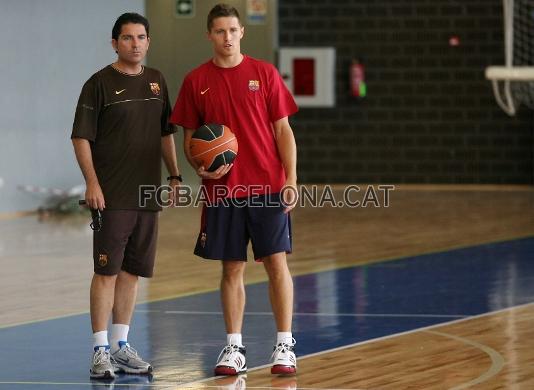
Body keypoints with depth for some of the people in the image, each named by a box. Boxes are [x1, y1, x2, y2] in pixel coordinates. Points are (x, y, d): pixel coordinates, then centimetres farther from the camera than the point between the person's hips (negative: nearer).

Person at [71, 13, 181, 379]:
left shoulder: (156, 81, 12)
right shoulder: (100, 84, -5)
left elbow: (166, 134, 20)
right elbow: (82, 137, -8)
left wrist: (174, 175, 13)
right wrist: (92, 182, -16)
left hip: (148, 194, 6)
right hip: (112, 196, -6)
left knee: (132, 271, 10)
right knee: (107, 270, -6)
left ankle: (121, 345, 18)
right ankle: (100, 350, -3)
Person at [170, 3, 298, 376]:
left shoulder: (264, 73, 1)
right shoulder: (196, 81, 4)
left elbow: (282, 129, 2)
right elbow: (190, 136, 10)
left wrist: (291, 180, -6)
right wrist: (200, 166, -10)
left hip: (267, 187, -1)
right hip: (222, 189, 1)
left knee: (277, 262, -2)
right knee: (232, 267, 5)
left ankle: (285, 346, 4)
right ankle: (233, 348, 13)